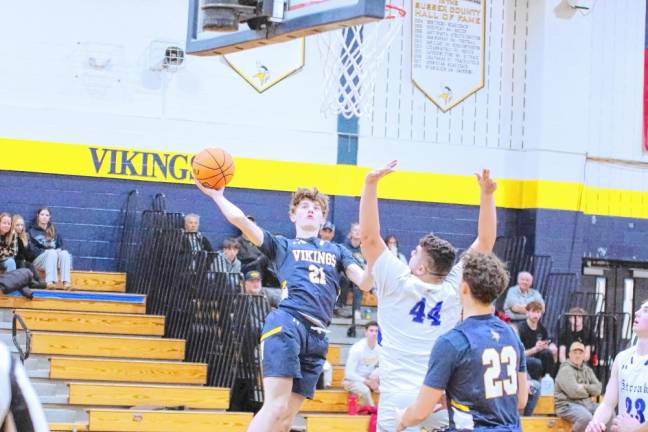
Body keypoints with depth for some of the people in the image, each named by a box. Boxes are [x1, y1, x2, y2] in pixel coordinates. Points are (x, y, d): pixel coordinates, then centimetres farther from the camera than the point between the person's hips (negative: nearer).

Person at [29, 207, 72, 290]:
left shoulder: (53, 232, 21)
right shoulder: (32, 231, 9)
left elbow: (60, 245, 16)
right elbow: (32, 249, -2)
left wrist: (59, 250, -8)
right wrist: (45, 251, -16)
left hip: (54, 261, 3)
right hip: (38, 259, -3)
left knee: (65, 253, -28)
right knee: (52, 252, -34)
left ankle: (66, 282, -47)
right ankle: (50, 282, -49)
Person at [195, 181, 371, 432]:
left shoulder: (337, 251, 28)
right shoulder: (282, 245, 18)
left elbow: (365, 281, 15)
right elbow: (240, 220, 8)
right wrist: (216, 195, 16)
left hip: (317, 336, 4)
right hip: (286, 324, -4)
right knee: (276, 407, -19)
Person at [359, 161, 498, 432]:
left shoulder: (397, 284, -2)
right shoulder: (453, 289, 4)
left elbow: (369, 237, -7)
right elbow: (485, 242, 8)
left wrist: (371, 183, -9)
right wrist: (486, 195, 5)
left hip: (399, 399, -3)